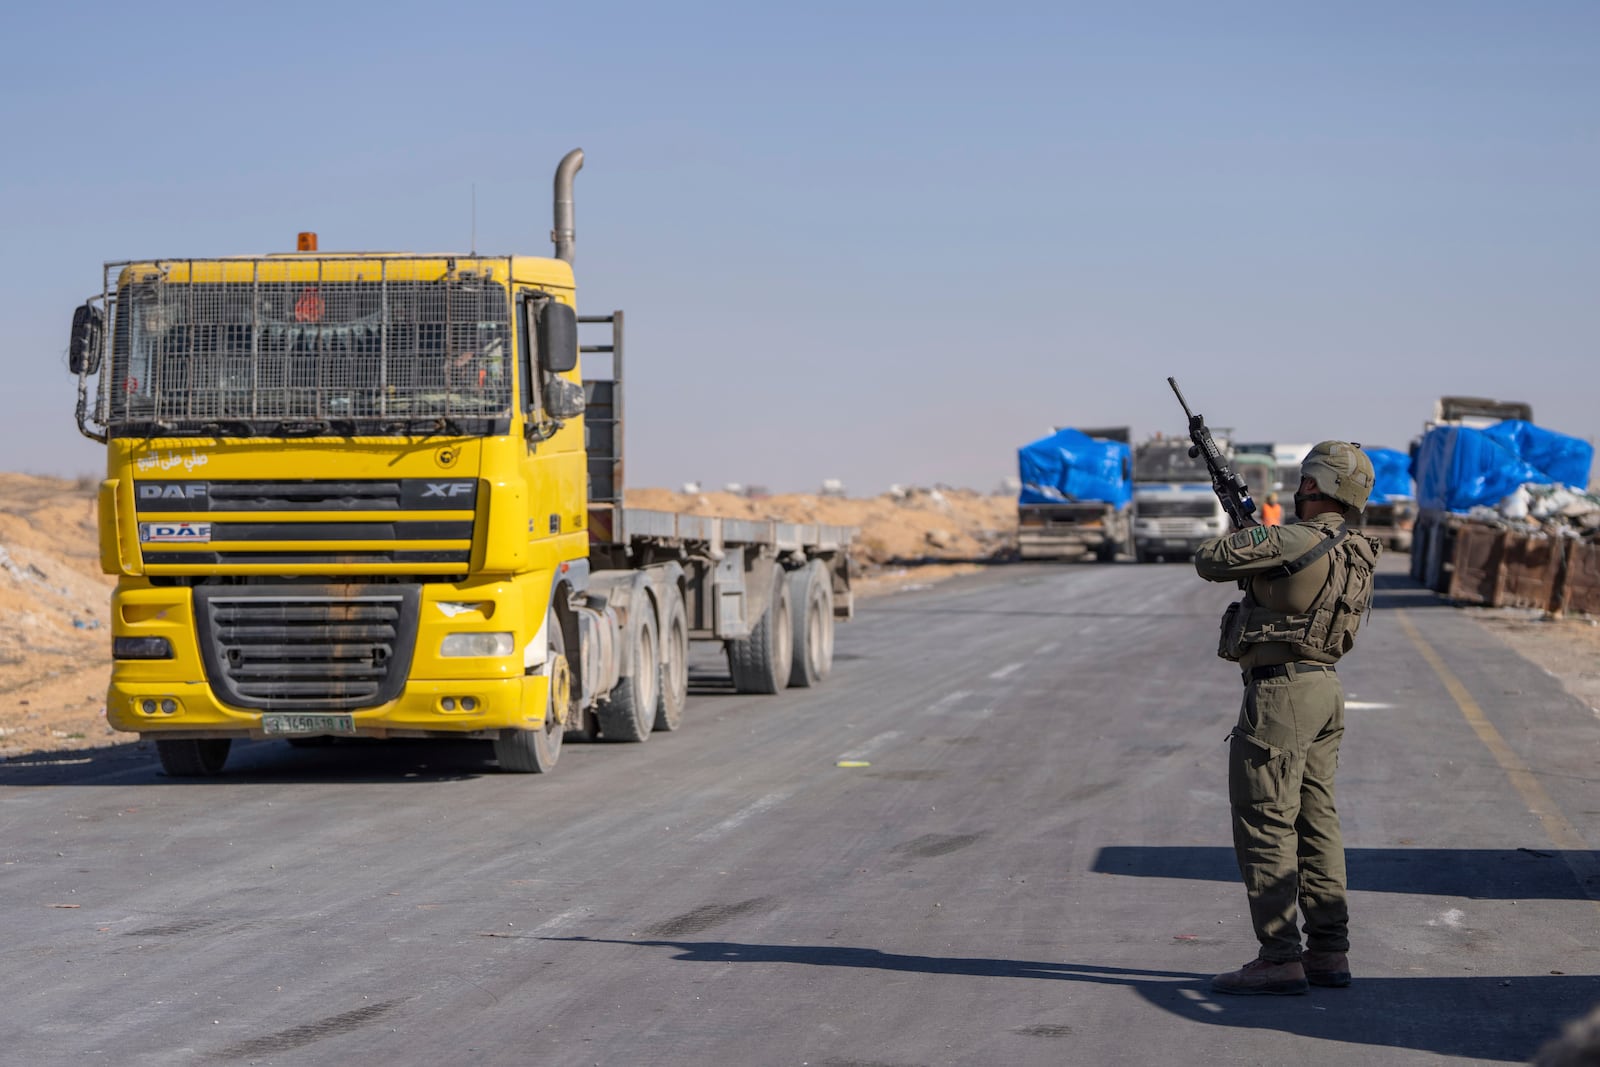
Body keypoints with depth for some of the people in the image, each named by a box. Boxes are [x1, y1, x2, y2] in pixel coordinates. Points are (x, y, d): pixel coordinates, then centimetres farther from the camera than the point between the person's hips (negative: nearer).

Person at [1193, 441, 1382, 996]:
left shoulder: (1290, 543, -19)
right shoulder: (1358, 555, 9)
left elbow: (1210, 560, -11)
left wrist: (1238, 536, 9)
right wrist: (1257, 540, 23)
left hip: (1280, 692, -9)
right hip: (1325, 690, 9)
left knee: (1264, 824, -5)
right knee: (1315, 823, 13)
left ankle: (1279, 959, -6)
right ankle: (1329, 952, 15)